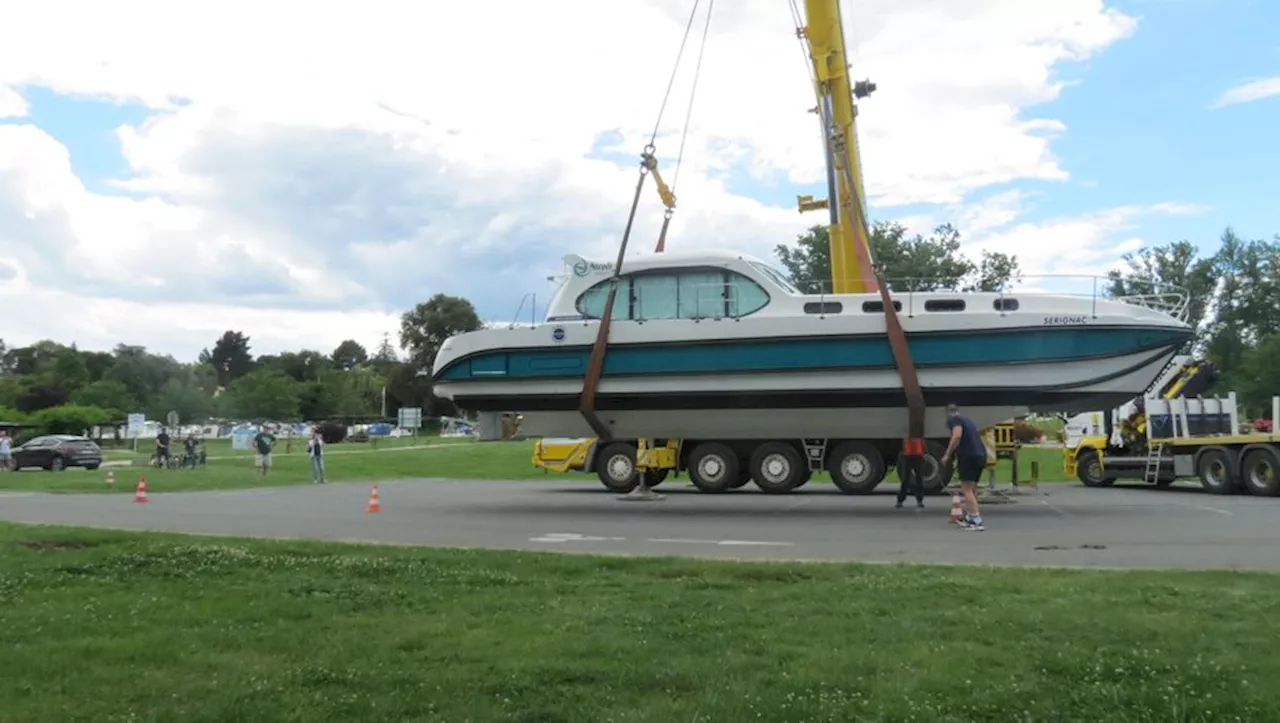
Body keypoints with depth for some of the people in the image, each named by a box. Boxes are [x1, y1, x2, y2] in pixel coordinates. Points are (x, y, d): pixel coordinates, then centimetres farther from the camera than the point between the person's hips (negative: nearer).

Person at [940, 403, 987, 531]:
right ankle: (970, 518, 31)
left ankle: (977, 521, -12)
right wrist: (959, 464, 44)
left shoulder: (953, 419, 1)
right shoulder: (967, 420, 27)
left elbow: (957, 436, -19)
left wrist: (947, 455, -12)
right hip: (981, 455, 8)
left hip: (968, 456, -8)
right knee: (972, 488, 20)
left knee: (967, 489, -4)